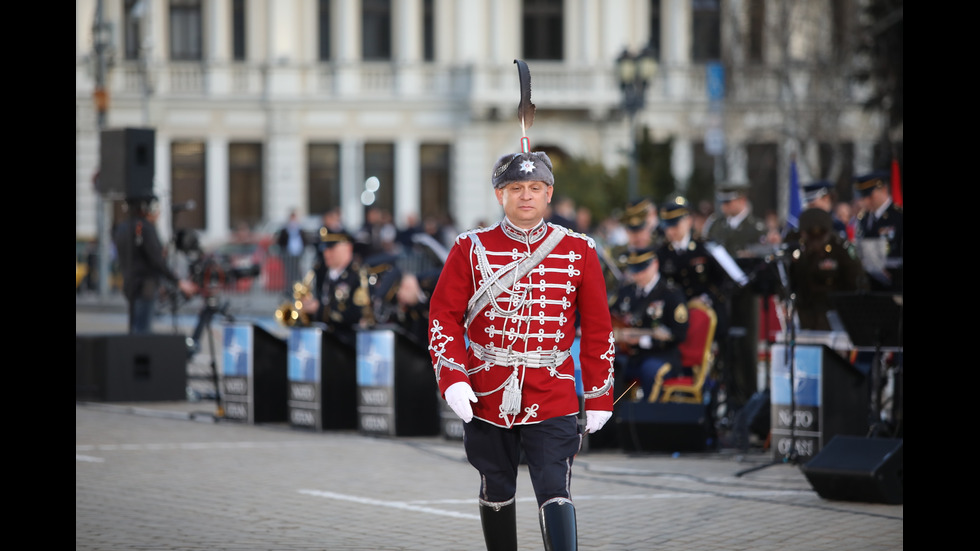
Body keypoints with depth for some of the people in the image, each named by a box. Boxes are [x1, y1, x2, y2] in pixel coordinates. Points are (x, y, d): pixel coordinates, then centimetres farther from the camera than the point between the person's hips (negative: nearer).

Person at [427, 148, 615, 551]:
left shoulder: (579, 251, 1)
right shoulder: (471, 249, 0)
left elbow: (597, 328, 6)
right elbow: (444, 316, 2)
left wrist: (599, 396, 5)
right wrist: (452, 379, -10)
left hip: (552, 399, -1)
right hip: (486, 396, 1)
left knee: (555, 495, -12)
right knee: (496, 494, 13)